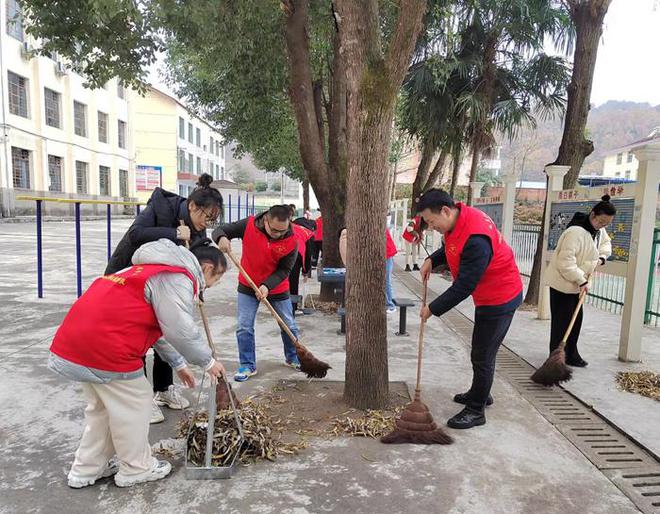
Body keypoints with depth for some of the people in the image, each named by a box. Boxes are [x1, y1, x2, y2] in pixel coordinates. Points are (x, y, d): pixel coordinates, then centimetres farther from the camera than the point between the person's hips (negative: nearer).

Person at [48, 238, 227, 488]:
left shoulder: (159, 269, 23)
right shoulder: (178, 278, -11)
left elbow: (159, 326, 28)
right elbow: (180, 330, -19)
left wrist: (179, 364, 32)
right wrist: (208, 361, -1)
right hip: (104, 348, -10)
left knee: (102, 405, 25)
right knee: (134, 404, 9)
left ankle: (86, 469, 38)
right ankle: (136, 469, 26)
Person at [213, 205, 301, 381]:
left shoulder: (291, 241, -22)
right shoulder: (249, 225, -22)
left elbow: (284, 270, -17)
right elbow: (220, 230, -13)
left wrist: (267, 286, -31)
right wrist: (221, 238, -37)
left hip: (277, 288, 1)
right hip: (248, 287, 0)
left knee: (289, 326, 13)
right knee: (244, 327, -1)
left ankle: (293, 358, 37)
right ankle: (248, 366, 16)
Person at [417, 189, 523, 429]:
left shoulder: (476, 240, -35)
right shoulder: (459, 218, -5)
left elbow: (463, 287, -30)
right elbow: (452, 248, 16)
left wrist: (433, 309, -20)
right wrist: (432, 260, -2)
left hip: (499, 299, -10)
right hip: (490, 296, 10)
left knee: (482, 356, 0)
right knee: (481, 350, 24)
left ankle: (476, 411, 15)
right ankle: (480, 393, 42)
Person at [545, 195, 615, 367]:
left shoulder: (599, 230, 3)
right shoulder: (576, 231, -26)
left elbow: (606, 242, 26)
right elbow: (566, 262, -29)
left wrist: (602, 257, 6)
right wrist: (581, 281, -26)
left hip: (577, 282, 9)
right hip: (562, 282, -9)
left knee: (576, 319, 14)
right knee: (562, 321, -5)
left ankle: (571, 355, 27)